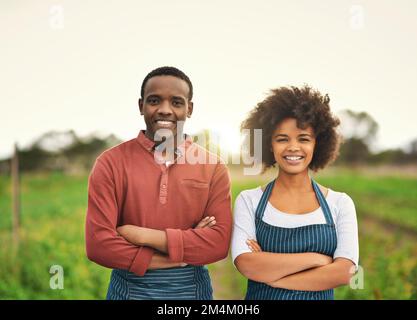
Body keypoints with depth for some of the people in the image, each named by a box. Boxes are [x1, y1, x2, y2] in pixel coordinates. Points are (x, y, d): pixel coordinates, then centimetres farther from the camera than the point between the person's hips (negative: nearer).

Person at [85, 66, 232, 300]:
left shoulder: (214, 167, -4)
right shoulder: (110, 163, -8)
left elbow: (220, 241, -12)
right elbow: (99, 243, -15)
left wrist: (144, 236, -18)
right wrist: (183, 252, -16)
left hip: (193, 291, 1)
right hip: (129, 291, -1)